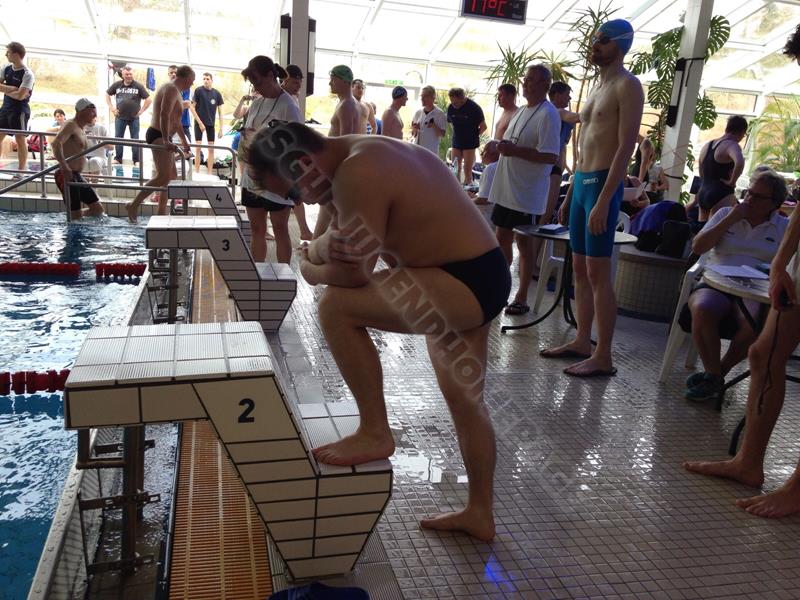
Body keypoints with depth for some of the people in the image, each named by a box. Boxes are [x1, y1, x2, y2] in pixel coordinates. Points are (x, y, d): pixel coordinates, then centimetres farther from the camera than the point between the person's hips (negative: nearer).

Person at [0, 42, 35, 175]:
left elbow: (20, 95, -19)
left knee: (20, 139, -3)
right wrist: (12, 88, -12)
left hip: (20, 109, -7)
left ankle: (21, 170, 2)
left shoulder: (27, 74, -13)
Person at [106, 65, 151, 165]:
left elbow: (149, 99, -1)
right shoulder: (117, 85, 2)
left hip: (134, 118, -2)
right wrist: (111, 108, 6)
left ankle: (136, 160, 9)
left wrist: (141, 111, -5)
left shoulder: (138, 86, -4)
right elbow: (107, 94, 15)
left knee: (135, 139, 3)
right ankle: (118, 158, 15)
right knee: (118, 138, 6)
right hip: (120, 117, 2)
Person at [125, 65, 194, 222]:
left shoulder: (176, 91, 21)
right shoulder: (172, 89, -12)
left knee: (172, 177, 12)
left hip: (163, 137, 11)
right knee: (163, 177, -20)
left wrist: (184, 141, 39)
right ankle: (134, 205, -18)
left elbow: (175, 119, 32)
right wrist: (166, 140, -34)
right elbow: (164, 115, -26)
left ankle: (161, 213, 15)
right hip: (158, 136, -11)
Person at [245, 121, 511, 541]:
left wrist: (308, 270, 0)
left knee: (336, 306, -16)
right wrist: (318, 250, -12)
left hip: (463, 285, -11)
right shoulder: (366, 155, 11)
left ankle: (375, 433, -2)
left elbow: (353, 274, -20)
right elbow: (337, 239, 10)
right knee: (465, 399, 19)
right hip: (480, 279, 11)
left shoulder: (356, 174, -22)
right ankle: (479, 513, 35)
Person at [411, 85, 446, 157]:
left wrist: (434, 126, -23)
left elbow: (442, 134, -7)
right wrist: (415, 129, -10)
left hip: (431, 151, -5)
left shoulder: (440, 114, -6)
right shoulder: (418, 113, 7)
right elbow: (413, 134, 12)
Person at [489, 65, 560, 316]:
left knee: (524, 242, -1)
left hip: (526, 192, -9)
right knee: (502, 238, 14)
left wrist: (514, 150, -23)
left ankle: (521, 298, 9)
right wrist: (501, 148, 8)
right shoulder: (521, 112, 16)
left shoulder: (547, 115, -13)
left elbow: (550, 156, -22)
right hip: (506, 188, 9)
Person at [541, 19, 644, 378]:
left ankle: (603, 358, -2)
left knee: (597, 273, -8)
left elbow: (626, 147, -16)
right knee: (580, 270, 10)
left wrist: (604, 201, -23)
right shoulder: (598, 87, 21)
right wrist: (568, 198, 20)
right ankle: (582, 342, 19)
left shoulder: (627, 86, -7)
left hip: (602, 185, -9)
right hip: (581, 182, 9)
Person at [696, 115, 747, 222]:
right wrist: (732, 182, -18)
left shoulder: (707, 145, 16)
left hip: (703, 194, 8)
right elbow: (739, 163, -31)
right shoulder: (732, 145, -9)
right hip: (721, 195, -8)